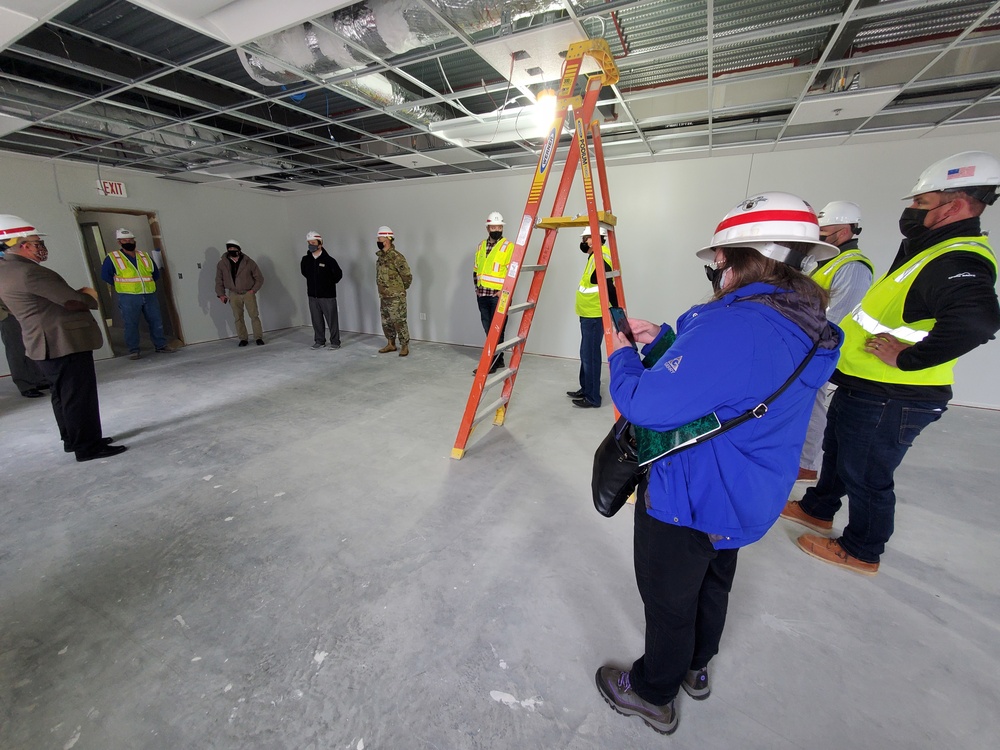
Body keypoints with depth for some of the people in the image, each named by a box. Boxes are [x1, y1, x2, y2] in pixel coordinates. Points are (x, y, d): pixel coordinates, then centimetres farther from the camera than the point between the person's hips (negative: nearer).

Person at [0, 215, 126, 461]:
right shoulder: (29, 272, -20)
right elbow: (74, 301, -21)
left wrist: (80, 294, 2)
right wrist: (91, 296, 0)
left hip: (48, 344, 10)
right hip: (64, 342, -10)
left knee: (64, 394, 18)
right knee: (80, 396, -5)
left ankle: (73, 439, 29)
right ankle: (88, 446, 1)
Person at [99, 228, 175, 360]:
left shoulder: (144, 256, 12)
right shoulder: (112, 258, 2)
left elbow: (156, 273, 19)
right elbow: (105, 275, 2)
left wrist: (148, 285, 12)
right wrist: (120, 286, 1)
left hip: (149, 296, 3)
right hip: (128, 298, -3)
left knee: (156, 321, 5)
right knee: (131, 324, -1)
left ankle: (161, 346, 15)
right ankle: (133, 350, 6)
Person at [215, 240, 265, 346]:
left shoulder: (248, 262, -6)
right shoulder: (222, 263, -1)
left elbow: (259, 278, 1)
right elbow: (219, 280, 8)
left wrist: (253, 290, -6)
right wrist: (221, 294, 2)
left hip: (248, 293, -2)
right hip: (234, 294, 2)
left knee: (254, 315, -6)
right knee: (238, 318, 4)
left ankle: (259, 337, 1)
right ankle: (243, 339, 12)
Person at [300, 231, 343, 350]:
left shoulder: (329, 260, -11)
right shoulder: (305, 259, 3)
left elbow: (339, 274, -3)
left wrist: (329, 284, 5)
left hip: (327, 295, -5)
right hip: (312, 295, 5)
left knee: (332, 319, 0)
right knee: (316, 320, 10)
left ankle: (335, 342, 10)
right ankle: (319, 341, 22)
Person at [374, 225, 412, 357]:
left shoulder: (396, 256, -16)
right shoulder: (380, 256, 11)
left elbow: (407, 275, -16)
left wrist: (401, 289, -3)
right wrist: (384, 288, 17)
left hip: (396, 297, -9)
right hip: (383, 296, 9)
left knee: (399, 322, -4)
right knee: (386, 322, 14)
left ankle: (405, 346, 6)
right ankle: (391, 344, 26)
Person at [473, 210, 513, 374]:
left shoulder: (508, 246, -6)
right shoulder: (481, 246, 14)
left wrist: (504, 291, -15)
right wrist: (477, 287, 11)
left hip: (499, 295, -7)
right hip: (482, 295, 7)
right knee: (488, 328, 11)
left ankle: (491, 363, 1)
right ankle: (498, 359, 23)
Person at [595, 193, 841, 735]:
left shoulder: (733, 325, -31)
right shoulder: (804, 328, 1)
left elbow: (646, 406, -32)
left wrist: (622, 357, -13)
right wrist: (664, 340, 7)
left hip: (688, 504, -9)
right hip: (745, 499, 9)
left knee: (668, 600, 14)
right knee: (711, 584, 29)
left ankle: (652, 694, 40)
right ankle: (695, 669, 54)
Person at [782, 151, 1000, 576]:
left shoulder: (956, 262, -23)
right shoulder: (932, 252, 9)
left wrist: (907, 358, -31)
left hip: (888, 400, -10)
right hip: (860, 389, 10)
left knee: (865, 477, 8)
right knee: (836, 453, 26)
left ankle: (861, 552, 30)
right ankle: (817, 510, 47)